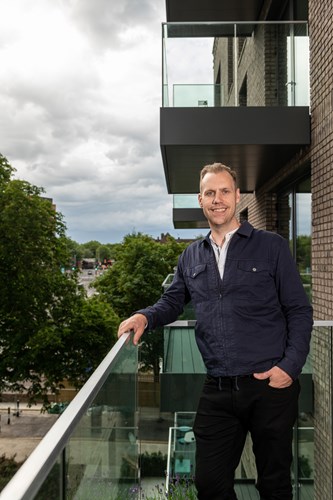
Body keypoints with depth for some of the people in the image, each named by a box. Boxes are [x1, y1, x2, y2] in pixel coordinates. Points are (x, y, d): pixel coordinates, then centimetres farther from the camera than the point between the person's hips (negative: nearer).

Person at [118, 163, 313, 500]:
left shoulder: (271, 247, 0)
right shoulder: (191, 257, 11)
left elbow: (299, 311, -1)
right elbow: (172, 302, 19)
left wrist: (290, 367, -11)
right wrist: (145, 317, -2)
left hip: (270, 387, -3)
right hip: (217, 392, 3)